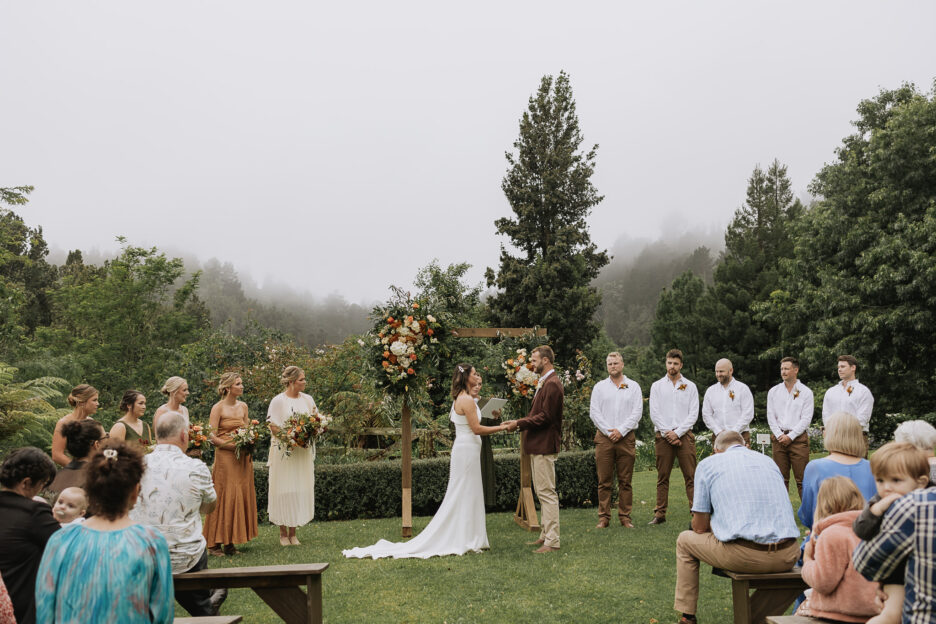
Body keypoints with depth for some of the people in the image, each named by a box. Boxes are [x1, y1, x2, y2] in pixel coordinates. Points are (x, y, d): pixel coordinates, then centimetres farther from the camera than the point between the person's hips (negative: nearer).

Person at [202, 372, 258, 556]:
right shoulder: (218, 408, -6)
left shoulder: (243, 406, 13)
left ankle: (230, 543, 13)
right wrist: (235, 446, -16)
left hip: (243, 458, 6)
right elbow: (212, 438, -11)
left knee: (242, 497, 5)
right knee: (224, 498, -5)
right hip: (225, 457, -6)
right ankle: (214, 544, 5)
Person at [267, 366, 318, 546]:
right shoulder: (278, 401, -5)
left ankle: (293, 533, 15)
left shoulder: (308, 399, 10)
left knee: (300, 489, 5)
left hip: (303, 451, 4)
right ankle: (283, 533, 12)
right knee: (284, 489, -1)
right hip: (284, 450, -4)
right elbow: (273, 426, -8)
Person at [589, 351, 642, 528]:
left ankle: (625, 517, 9)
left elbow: (637, 412, 1)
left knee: (625, 481, 2)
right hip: (604, 437, 0)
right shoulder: (599, 387, 11)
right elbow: (594, 412, 3)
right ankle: (603, 517, 5)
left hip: (626, 437, 0)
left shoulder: (633, 386, 9)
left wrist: (621, 430, -9)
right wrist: (608, 431, -7)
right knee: (604, 481, 0)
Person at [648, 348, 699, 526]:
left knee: (691, 477, -5)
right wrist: (667, 433, -6)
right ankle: (660, 514, 8)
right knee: (662, 477, 3)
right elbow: (654, 413, 4)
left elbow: (693, 414, 2)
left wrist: (677, 432, -7)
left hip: (684, 435, -1)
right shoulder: (657, 386, 10)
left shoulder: (690, 386, 9)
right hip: (663, 435, 1)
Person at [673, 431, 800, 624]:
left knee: (685, 540, 22)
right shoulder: (768, 460, 21)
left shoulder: (707, 464, 8)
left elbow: (700, 527, 6)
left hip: (744, 556, -4)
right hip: (788, 557, 5)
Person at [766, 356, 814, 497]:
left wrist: (790, 436, -9)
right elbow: (771, 417, 9)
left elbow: (806, 419, -3)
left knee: (802, 479, -5)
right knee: (781, 478, 5)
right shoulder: (773, 391, 11)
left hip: (798, 437, -3)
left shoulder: (805, 392, 2)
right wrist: (780, 435, -3)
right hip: (778, 437, 3)